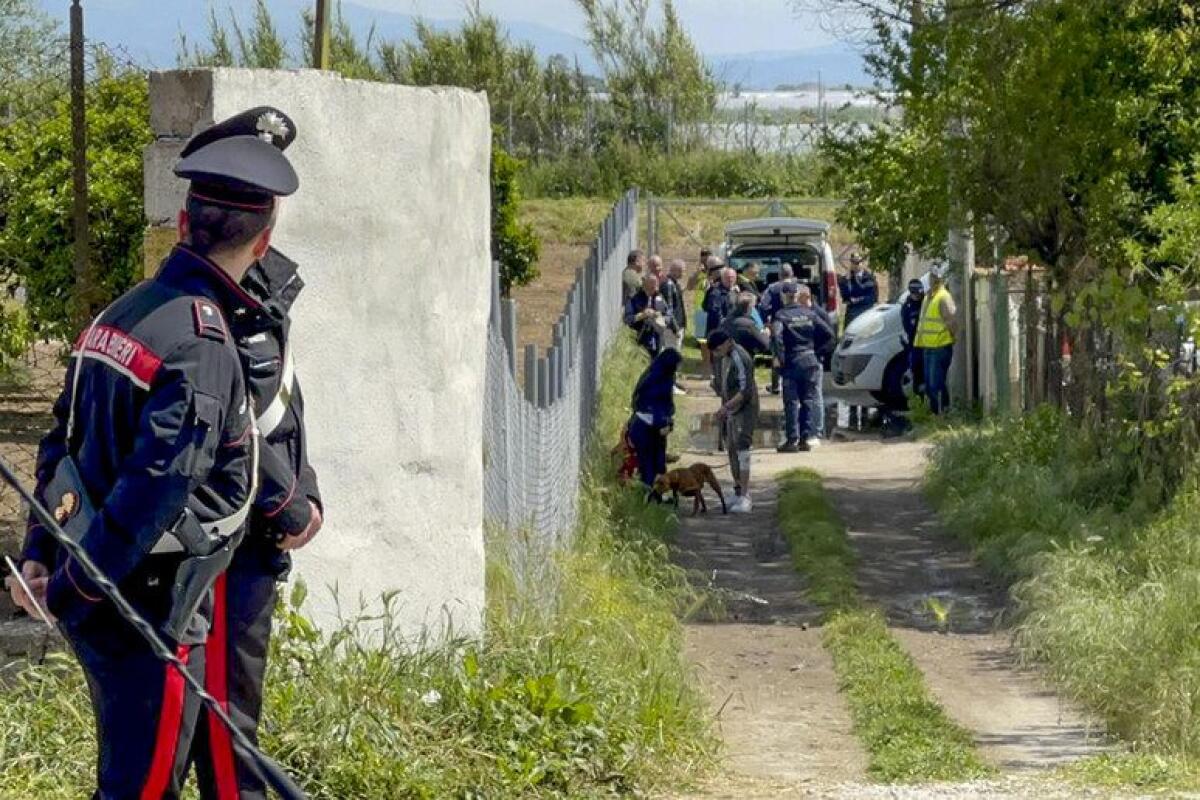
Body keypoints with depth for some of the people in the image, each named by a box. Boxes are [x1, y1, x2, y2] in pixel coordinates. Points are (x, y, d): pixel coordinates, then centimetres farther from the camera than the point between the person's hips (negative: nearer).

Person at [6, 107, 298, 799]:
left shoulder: (118, 315, 8)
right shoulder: (202, 346, -20)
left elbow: (65, 441, 13)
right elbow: (155, 489, -23)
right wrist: (70, 589, -16)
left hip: (95, 607, 9)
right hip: (151, 609, -9)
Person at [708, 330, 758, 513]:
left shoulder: (739, 359, -20)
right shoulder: (727, 357, 10)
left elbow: (745, 391, -24)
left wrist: (726, 407, -26)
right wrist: (723, 410, 17)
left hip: (744, 411, -10)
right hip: (731, 412, 10)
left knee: (741, 451, -11)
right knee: (732, 451, 12)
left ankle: (744, 498, -11)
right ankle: (739, 494, 21)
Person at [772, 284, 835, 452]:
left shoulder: (781, 315, -6)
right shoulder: (810, 314, 5)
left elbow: (776, 335, -23)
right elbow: (828, 333, 3)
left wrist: (779, 356, -15)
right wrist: (816, 348, 12)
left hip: (791, 363, -3)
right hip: (811, 361, 3)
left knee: (791, 402, 1)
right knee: (809, 400, 9)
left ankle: (792, 440, 0)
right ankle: (807, 437, 6)